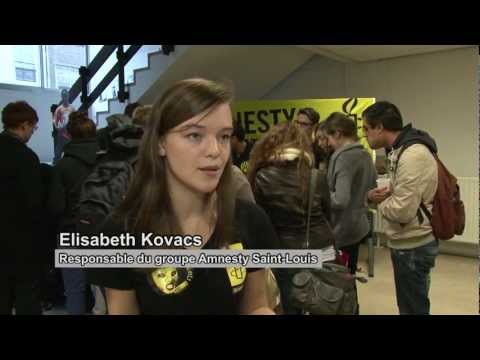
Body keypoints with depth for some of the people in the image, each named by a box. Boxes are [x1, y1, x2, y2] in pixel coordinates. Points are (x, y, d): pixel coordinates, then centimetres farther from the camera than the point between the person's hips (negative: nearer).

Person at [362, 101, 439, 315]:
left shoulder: (412, 155, -24)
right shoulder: (401, 150, 9)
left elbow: (402, 211, -29)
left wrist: (380, 203, -10)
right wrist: (383, 193, -3)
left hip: (412, 247, -10)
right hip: (406, 243, 10)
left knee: (412, 308, 6)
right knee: (409, 305, 23)